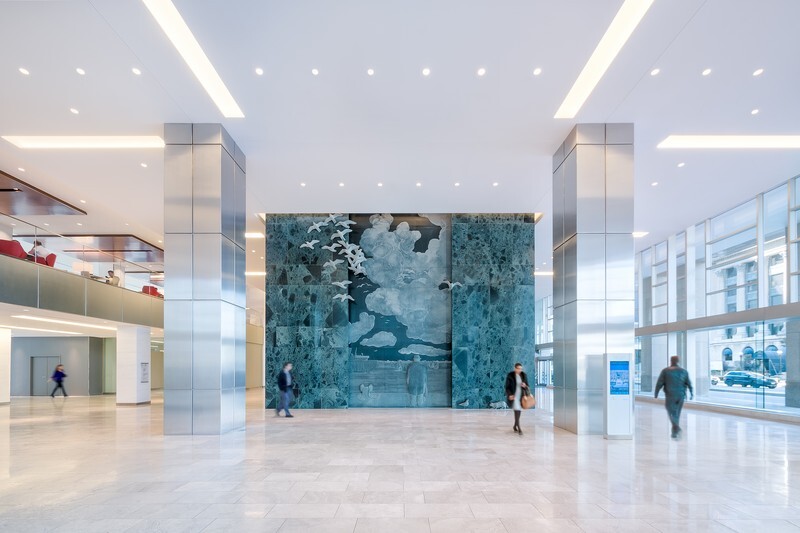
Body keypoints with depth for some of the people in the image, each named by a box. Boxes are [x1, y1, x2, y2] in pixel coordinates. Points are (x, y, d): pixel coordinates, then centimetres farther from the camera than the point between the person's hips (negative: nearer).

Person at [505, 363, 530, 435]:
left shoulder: (524, 375, 2)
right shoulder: (510, 375, -8)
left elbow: (527, 386, 7)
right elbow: (507, 387, -5)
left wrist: (525, 386, -16)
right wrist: (509, 395, -19)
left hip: (521, 396, 4)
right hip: (513, 395, -4)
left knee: (519, 411, 11)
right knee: (517, 411, -14)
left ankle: (515, 426, 29)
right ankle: (519, 429, -15)